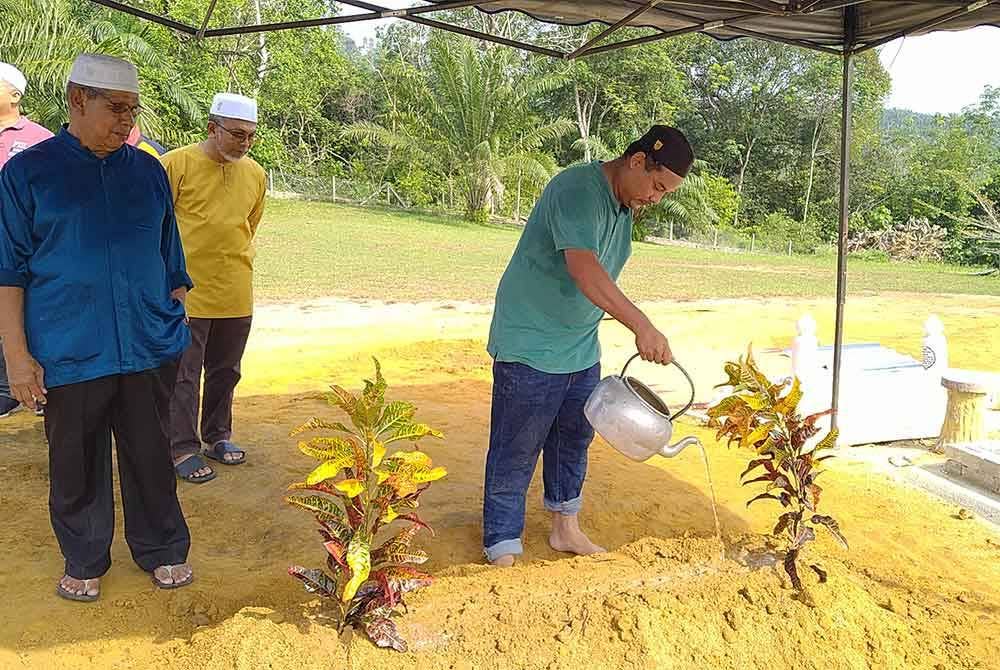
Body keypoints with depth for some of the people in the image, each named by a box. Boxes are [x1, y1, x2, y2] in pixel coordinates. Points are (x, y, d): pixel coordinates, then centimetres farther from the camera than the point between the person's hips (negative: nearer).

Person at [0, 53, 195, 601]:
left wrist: (177, 313, 12)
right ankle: (84, 562, 30)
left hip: (150, 349, 2)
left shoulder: (148, 171, 7)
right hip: (69, 353, -2)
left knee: (151, 457, 11)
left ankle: (162, 551, 29)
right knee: (77, 464, 11)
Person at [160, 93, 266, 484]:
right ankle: (183, 449, 13)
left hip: (236, 295, 5)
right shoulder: (176, 164, -9)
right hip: (187, 293, -5)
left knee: (225, 372, 15)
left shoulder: (255, 175, 5)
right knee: (184, 374, 3)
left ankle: (217, 437, 30)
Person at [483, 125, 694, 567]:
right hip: (531, 347, -9)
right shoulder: (578, 190, -22)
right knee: (515, 454, -1)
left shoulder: (623, 204, 8)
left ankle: (566, 530, 34)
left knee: (573, 442, 18)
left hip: (581, 349, 9)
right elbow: (583, 269, -37)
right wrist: (641, 325, -44)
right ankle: (503, 553, 10)